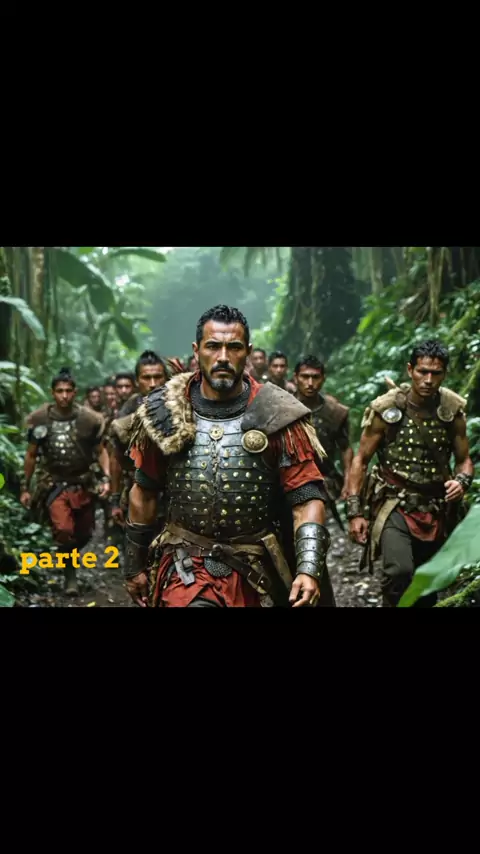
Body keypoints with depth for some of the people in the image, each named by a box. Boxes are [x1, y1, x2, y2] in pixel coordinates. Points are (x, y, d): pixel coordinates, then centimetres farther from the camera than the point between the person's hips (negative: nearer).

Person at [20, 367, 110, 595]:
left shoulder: (89, 419, -8)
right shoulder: (40, 419, -6)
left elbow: (100, 451, 3)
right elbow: (31, 455, 5)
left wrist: (106, 478, -10)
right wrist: (25, 487, 7)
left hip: (82, 483, 2)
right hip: (54, 484, -2)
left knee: (83, 534, 12)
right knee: (64, 530, -22)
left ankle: (68, 558, 44)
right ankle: (70, 572, 4)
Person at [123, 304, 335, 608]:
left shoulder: (276, 417, -8)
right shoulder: (167, 414, -2)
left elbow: (307, 498, -11)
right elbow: (145, 492, 9)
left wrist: (308, 569, -24)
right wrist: (134, 566, 14)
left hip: (255, 567, 0)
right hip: (186, 563, 0)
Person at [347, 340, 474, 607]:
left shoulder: (453, 411, -2)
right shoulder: (386, 409, -9)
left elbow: (464, 460, 8)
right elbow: (361, 459, -2)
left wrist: (462, 481, -16)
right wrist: (355, 511, -8)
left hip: (437, 509, 3)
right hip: (395, 504, -3)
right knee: (400, 572, -27)